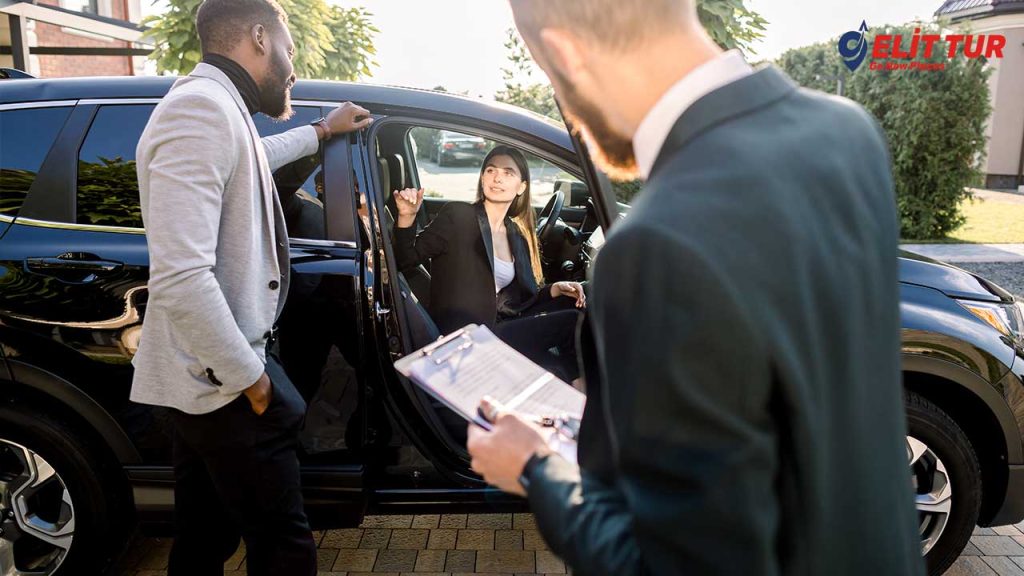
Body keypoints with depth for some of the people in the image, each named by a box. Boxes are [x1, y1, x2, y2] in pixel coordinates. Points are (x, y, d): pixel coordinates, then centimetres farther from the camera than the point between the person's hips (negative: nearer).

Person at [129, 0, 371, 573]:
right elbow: (181, 277, -29)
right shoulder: (201, 107, -20)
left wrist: (323, 131, 50)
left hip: (208, 376, 10)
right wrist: (251, 378, -20)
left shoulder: (213, 108, 13)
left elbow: (257, 156, 40)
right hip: (224, 383, -10)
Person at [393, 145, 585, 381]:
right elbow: (405, 259, -8)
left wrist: (554, 289, -2)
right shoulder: (458, 216, -4)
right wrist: (406, 217, -25)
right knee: (570, 323, -15)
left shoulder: (518, 234, 14)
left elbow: (517, 298, 14)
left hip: (501, 326, 7)